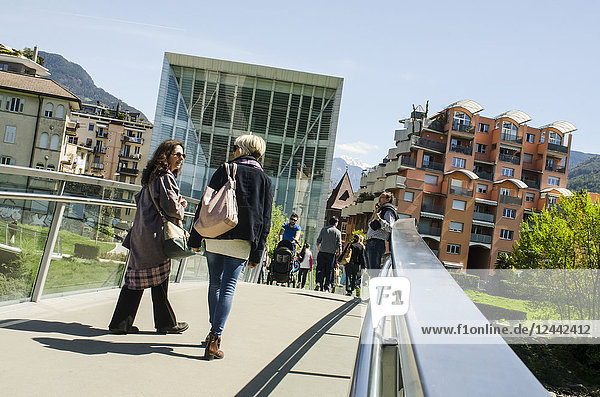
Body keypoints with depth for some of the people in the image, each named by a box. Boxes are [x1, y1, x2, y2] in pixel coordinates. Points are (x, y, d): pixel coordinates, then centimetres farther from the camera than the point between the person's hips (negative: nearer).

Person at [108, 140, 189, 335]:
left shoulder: (151, 177, 17)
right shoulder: (165, 177, -11)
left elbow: (139, 200, 25)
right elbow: (171, 206, -20)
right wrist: (179, 214, 3)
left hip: (141, 235, 9)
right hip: (155, 234, -9)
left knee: (136, 278, 9)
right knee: (159, 281, 1)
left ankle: (120, 322, 11)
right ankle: (166, 322, 13)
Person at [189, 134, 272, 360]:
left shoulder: (225, 170, 4)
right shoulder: (264, 180, 8)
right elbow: (265, 220, 5)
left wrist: (195, 239, 4)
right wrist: (256, 254, 6)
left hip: (215, 237, 0)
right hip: (242, 241, 0)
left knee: (214, 284, 14)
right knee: (228, 287, -1)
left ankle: (213, 332, 24)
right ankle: (214, 338, -10)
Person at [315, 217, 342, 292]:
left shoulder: (323, 229, 9)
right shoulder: (337, 232, 3)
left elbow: (318, 240, 13)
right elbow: (339, 244, -2)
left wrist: (319, 249, 26)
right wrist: (338, 252, 8)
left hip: (322, 252, 1)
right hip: (332, 253, -1)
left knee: (320, 269, 3)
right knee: (329, 271, 4)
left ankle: (319, 282, -18)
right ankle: (326, 287, 2)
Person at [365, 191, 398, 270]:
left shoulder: (388, 211, -3)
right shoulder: (381, 211, 26)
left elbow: (390, 227, -17)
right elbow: (371, 224, 34)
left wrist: (379, 219, -22)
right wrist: (375, 212, 25)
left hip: (377, 243, -10)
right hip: (370, 243, 10)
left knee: (374, 270, -14)